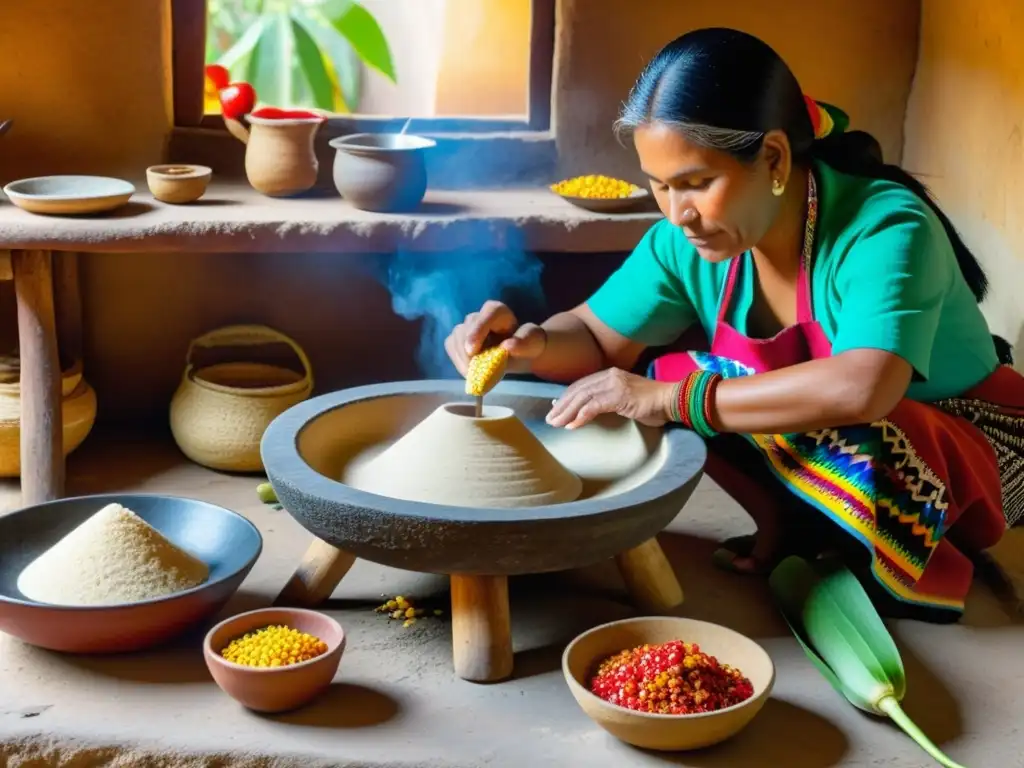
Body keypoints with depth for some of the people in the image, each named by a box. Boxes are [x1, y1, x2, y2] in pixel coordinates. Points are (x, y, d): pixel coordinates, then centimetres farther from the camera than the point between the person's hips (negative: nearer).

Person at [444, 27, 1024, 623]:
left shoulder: (884, 231, -32)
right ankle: (786, 526, 2)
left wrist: (672, 399, -44)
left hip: (973, 451, -6)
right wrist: (531, 345, -26)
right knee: (658, 369, -11)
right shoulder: (686, 243, -13)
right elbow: (597, 340, -2)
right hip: (845, 447, 6)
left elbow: (861, 389, -48)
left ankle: (927, 562, -8)